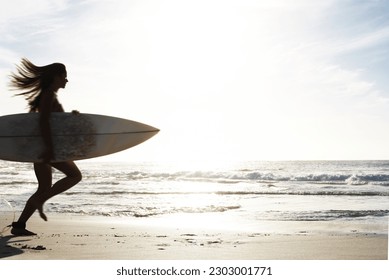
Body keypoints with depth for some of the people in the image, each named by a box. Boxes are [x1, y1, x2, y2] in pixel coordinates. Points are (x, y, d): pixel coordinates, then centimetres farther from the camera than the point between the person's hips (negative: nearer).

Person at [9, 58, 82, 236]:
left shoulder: (49, 95, 22)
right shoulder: (49, 94, -8)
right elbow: (43, 121, -20)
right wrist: (49, 147, -26)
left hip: (42, 147, 10)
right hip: (47, 145, -10)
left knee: (44, 190, 9)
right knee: (75, 175, -5)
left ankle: (19, 226, 7)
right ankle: (40, 200, -10)